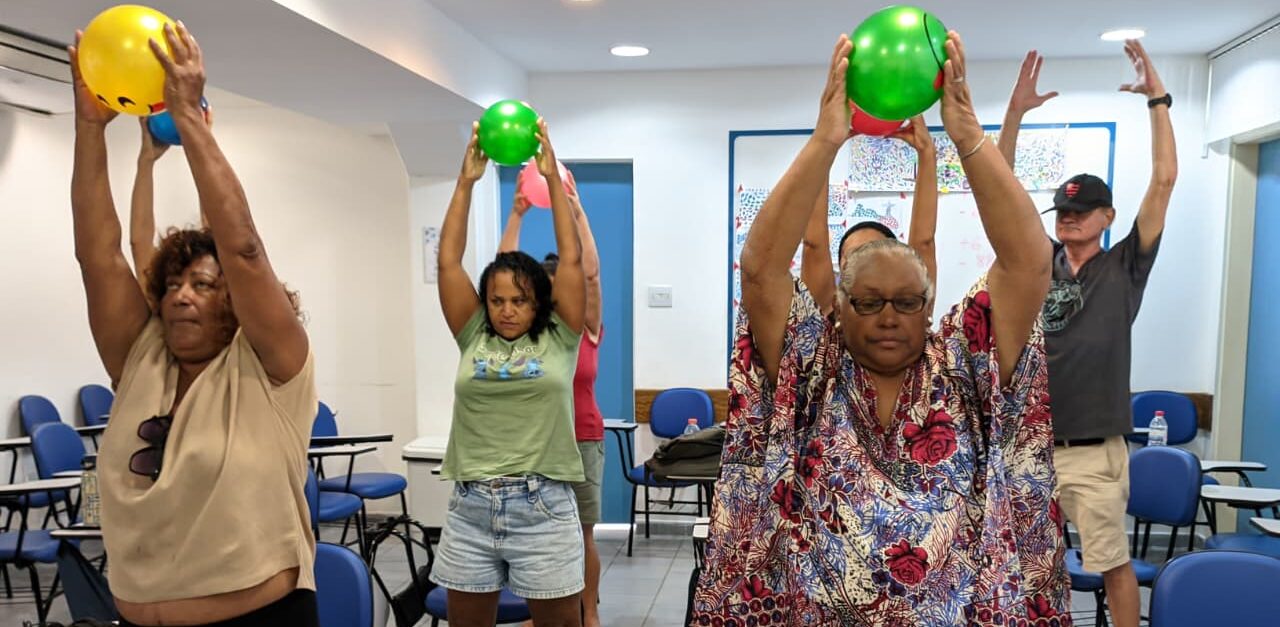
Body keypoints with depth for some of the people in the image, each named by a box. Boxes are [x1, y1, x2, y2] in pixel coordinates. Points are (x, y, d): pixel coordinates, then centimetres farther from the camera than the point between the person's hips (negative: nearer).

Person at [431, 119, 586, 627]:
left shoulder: (558, 339, 1)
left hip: (543, 509, -2)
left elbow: (572, 260, -4)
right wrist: (466, 182, 1)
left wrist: (552, 177, -3)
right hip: (470, 509, 3)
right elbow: (448, 262, 2)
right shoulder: (473, 339, 6)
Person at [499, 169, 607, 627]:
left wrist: (577, 212, -19)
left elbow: (591, 273, -15)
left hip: (582, 441, -1)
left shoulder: (587, 330, -3)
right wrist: (517, 214, -15)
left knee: (582, 533, 7)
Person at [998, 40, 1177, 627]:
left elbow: (1164, 181, -6)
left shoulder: (1124, 268, 0)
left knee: (1114, 564, 10)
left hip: (1093, 451, -3)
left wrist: (1158, 99, -6)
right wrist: (1015, 112, -5)